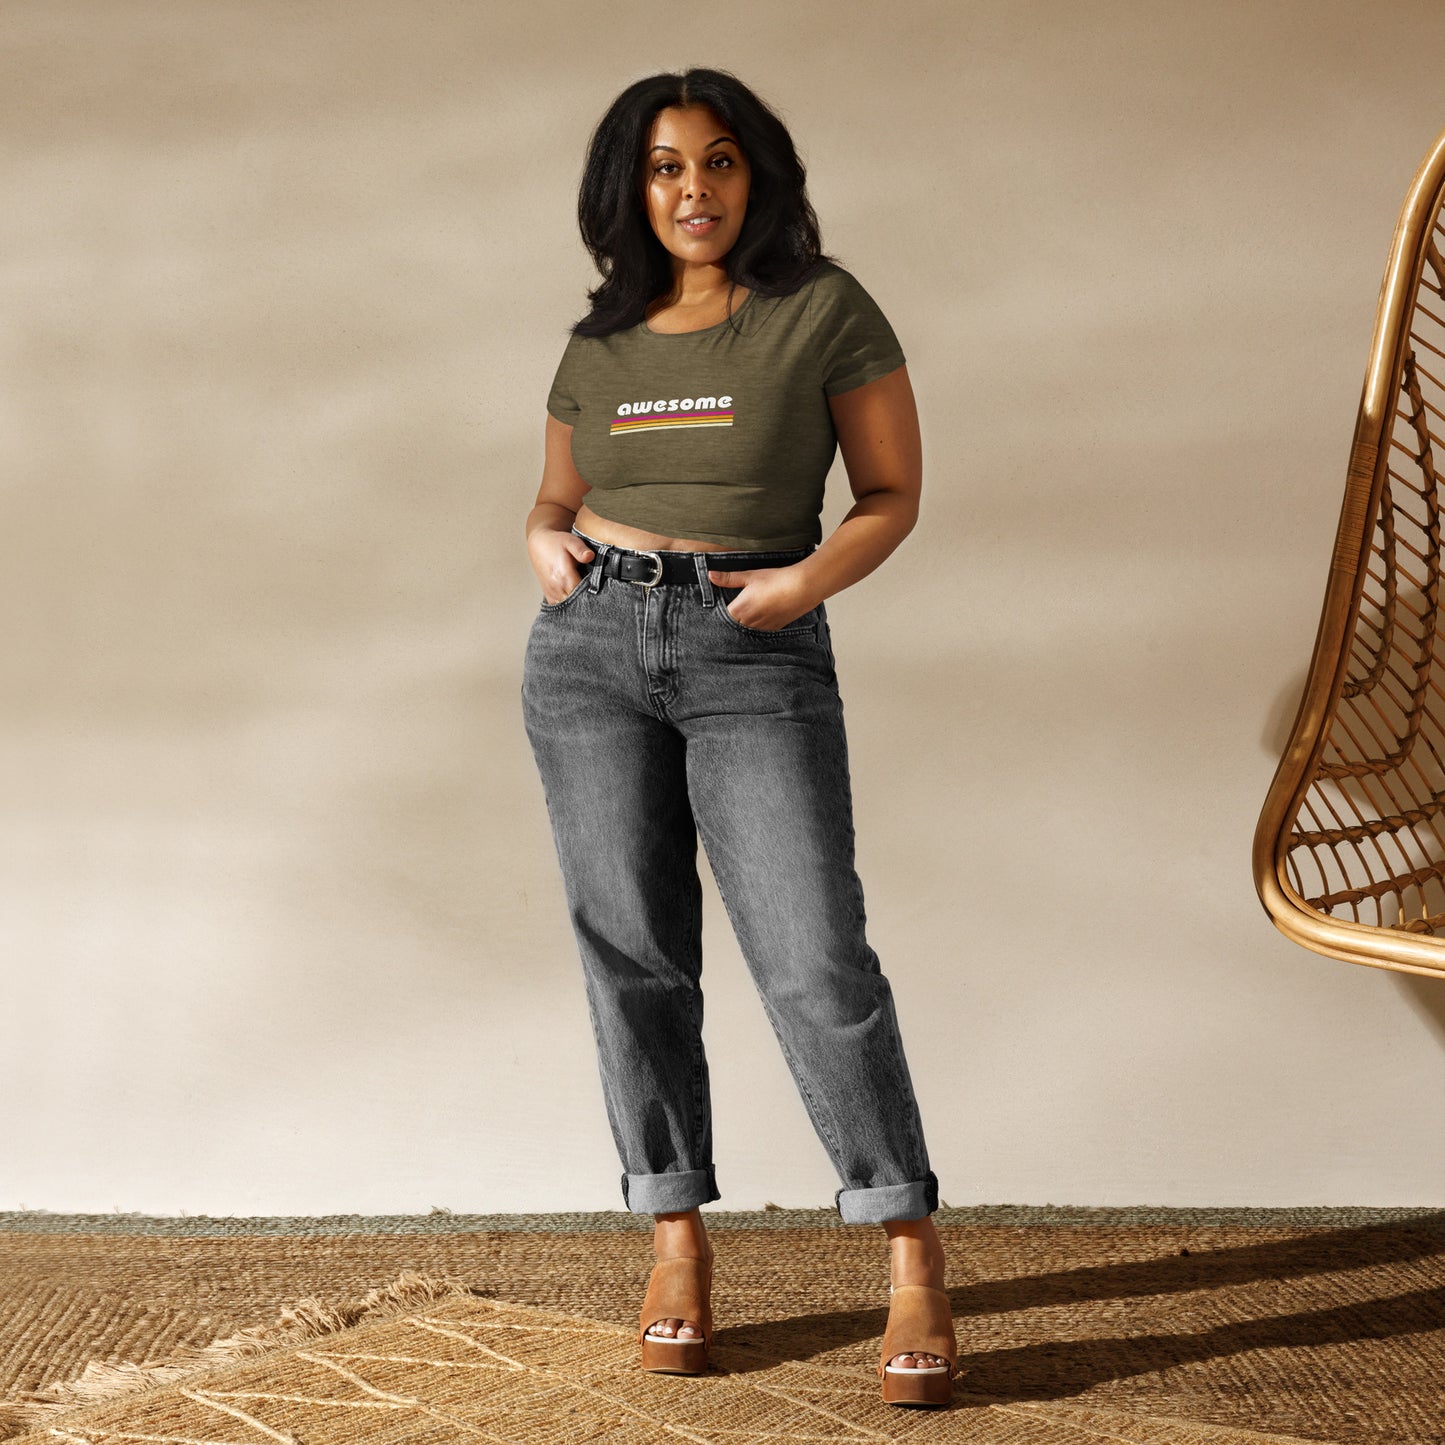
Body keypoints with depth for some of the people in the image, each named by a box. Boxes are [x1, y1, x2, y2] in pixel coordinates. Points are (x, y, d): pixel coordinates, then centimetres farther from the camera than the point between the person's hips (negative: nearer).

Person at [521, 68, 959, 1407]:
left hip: (760, 658, -4)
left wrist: (811, 579, -16)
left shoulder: (824, 308, -1)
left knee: (815, 959, -11)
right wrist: (545, 546, -3)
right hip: (593, 647, 4)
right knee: (632, 951, 3)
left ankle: (914, 1268, -3)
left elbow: (892, 494, 2)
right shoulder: (597, 347, 10)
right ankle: (677, 1238, 15)